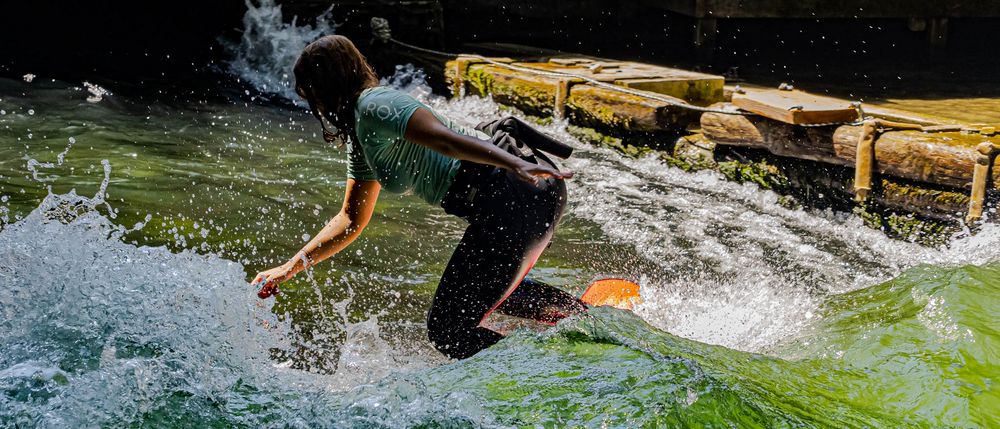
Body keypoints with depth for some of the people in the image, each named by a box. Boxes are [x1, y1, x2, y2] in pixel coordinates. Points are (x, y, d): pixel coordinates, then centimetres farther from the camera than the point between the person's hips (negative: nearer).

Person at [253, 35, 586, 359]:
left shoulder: (372, 106, -8)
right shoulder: (360, 138, 22)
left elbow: (443, 138, -25)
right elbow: (352, 220, 28)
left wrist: (518, 165, -38)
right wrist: (290, 268, 25)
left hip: (515, 196, -10)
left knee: (448, 330, -6)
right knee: (491, 287, 35)